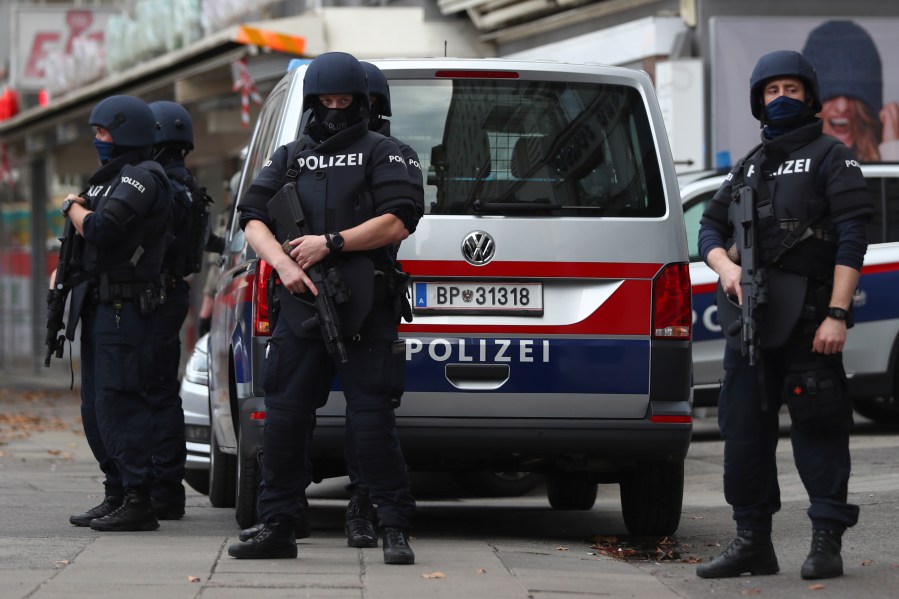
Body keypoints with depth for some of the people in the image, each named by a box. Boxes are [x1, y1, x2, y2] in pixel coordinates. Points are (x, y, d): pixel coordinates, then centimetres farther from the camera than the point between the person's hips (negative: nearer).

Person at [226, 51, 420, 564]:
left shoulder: (380, 154, 6)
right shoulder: (289, 158, 18)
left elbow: (397, 224, -6)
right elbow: (254, 219, 7)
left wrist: (330, 243, -12)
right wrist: (283, 263, -11)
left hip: (365, 312, -4)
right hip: (300, 307, 4)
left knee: (373, 420, -7)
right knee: (284, 417, 3)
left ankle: (395, 531, -2)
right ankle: (278, 528, 10)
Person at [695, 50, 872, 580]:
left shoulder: (832, 158, 1)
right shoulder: (749, 166, 22)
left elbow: (853, 239, -8)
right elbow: (711, 229, 19)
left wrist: (837, 315, -17)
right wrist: (727, 268, -5)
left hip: (807, 317, -6)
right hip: (750, 317, 7)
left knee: (818, 430, -6)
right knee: (744, 429, 5)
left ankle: (827, 544, -4)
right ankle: (753, 543, 11)